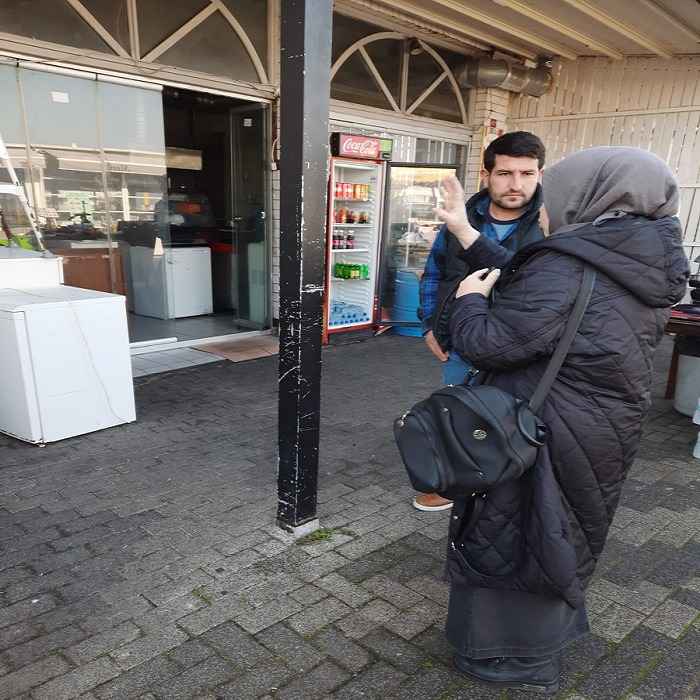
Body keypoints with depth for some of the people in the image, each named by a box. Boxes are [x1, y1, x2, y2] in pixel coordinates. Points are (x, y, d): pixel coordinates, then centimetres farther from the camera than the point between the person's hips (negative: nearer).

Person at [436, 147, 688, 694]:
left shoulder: (568, 268, -26)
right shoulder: (638, 265, 3)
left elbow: (488, 343, -26)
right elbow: (523, 284, 6)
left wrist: (469, 298, -6)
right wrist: (466, 232, 9)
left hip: (543, 436, -8)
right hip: (600, 430, 9)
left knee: (512, 536, 11)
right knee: (555, 534, 26)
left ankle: (520, 657, 31)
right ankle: (552, 628, 48)